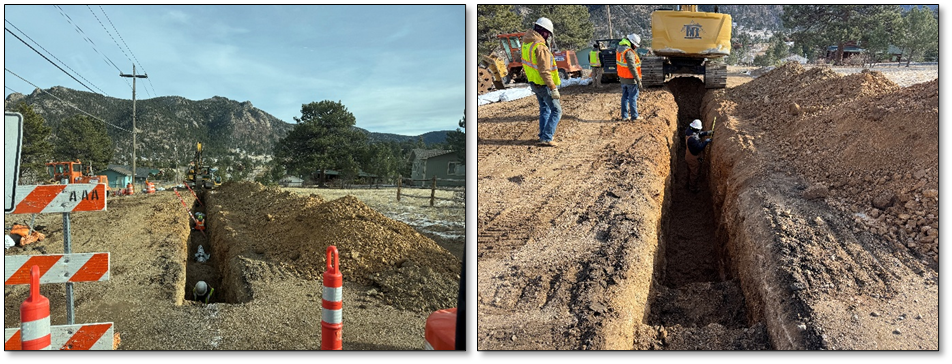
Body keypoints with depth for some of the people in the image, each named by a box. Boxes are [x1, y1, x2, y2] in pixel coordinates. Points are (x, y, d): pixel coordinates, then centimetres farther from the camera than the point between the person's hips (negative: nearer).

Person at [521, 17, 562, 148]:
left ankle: (543, 135, 31)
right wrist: (553, 89, -24)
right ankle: (546, 138, -6)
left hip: (534, 83, 9)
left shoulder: (526, 42, 1)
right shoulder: (541, 47, -26)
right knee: (556, 111, -1)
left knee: (544, 109, 25)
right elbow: (544, 71, -27)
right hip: (543, 84, -9)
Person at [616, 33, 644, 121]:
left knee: (625, 97, 14)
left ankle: (624, 116, 17)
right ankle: (634, 116, 9)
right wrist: (638, 80, -22)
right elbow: (632, 68, -25)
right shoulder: (629, 52, -22)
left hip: (622, 78, 8)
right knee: (633, 97, 2)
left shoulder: (619, 48, 6)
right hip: (630, 79, -8)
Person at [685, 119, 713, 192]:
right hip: (693, 158, -9)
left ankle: (689, 185, 50)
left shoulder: (689, 130, -11)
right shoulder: (692, 138, -40)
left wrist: (707, 133, -5)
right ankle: (693, 188, 33)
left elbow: (699, 134, 6)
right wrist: (706, 141, -24)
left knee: (690, 171, 29)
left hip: (688, 156, 9)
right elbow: (699, 147, -36)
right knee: (694, 173, 13)